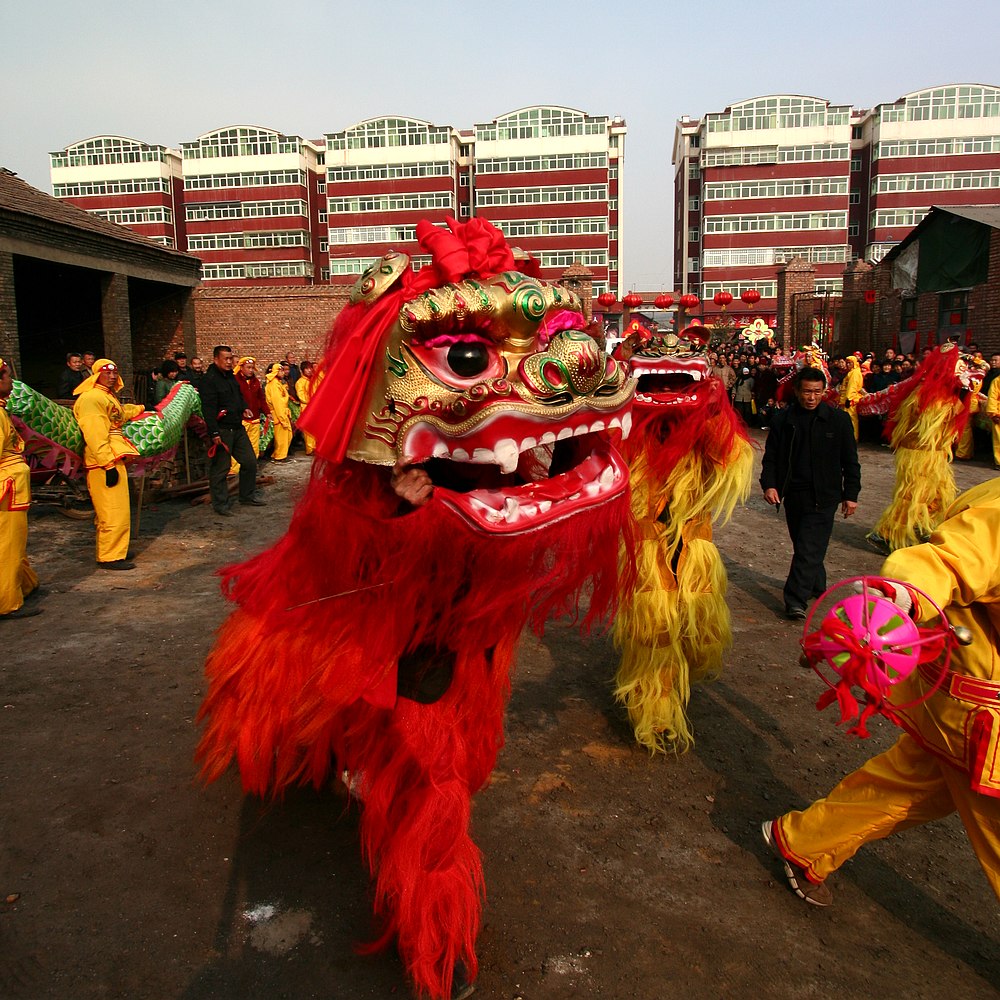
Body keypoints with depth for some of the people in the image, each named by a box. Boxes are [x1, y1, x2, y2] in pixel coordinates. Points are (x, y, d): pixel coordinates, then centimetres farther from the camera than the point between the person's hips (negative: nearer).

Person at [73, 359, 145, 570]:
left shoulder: (109, 397, 19)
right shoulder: (91, 398, -14)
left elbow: (122, 412, 45)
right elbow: (95, 436, -23)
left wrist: (141, 408, 61)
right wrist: (109, 465, -28)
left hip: (113, 461, 11)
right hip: (103, 464, -11)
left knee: (109, 512, 16)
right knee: (115, 513, -9)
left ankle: (114, 551, 25)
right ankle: (110, 557, -3)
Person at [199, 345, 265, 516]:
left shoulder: (231, 376, 13)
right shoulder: (209, 380, -14)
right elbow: (208, 409, -20)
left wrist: (244, 408, 11)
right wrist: (214, 433, -26)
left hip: (238, 428, 9)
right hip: (221, 430, -9)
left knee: (250, 462, 12)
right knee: (220, 467, -1)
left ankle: (247, 495, 28)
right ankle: (220, 504, 9)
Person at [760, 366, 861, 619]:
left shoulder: (838, 420, -1)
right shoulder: (782, 419, 2)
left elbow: (850, 461, 5)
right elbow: (771, 456, 5)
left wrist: (851, 494, 3)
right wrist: (769, 484, -10)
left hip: (823, 497, -3)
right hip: (793, 495, 3)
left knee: (809, 548, -10)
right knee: (802, 546, 15)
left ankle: (796, 600, -8)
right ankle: (817, 585, 35)